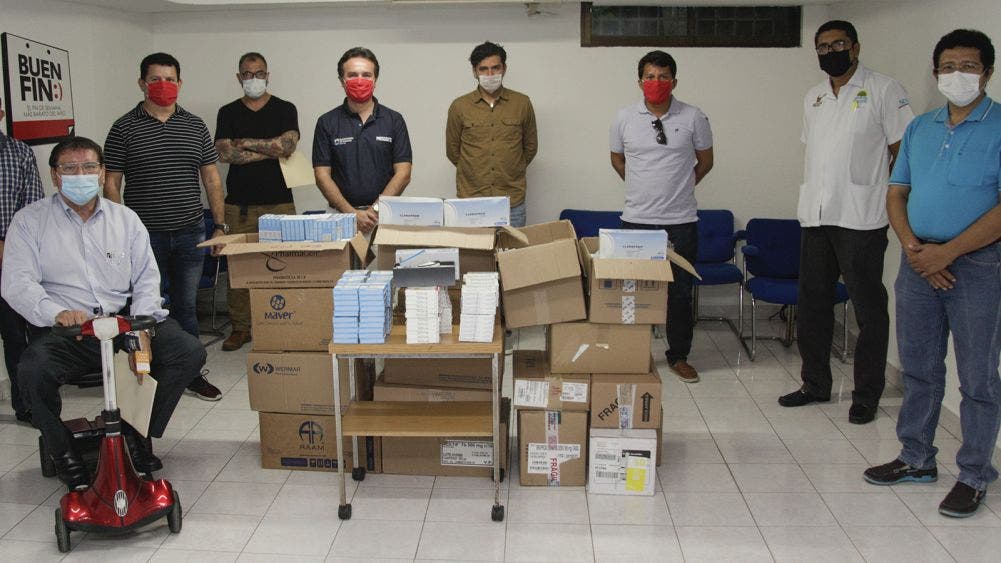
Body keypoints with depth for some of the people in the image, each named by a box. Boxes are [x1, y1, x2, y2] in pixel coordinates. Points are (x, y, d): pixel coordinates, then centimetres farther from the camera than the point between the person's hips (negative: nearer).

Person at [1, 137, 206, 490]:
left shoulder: (125, 219, 15)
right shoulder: (29, 221, 8)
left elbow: (147, 280, 8)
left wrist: (142, 330, -11)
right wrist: (57, 313, -24)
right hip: (65, 330, -2)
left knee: (189, 352, -19)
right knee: (32, 371, -33)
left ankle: (138, 434, 1)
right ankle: (63, 452, -5)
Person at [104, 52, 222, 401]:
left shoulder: (195, 126, 8)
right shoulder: (124, 128, 0)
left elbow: (211, 179, 10)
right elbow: (111, 183, -1)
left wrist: (220, 225, 4)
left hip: (190, 233, 2)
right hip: (144, 236, -2)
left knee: (186, 306, 9)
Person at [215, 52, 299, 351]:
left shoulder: (285, 110, 9)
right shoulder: (228, 113, 12)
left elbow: (287, 146, -8)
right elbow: (226, 153, -3)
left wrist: (246, 142, -2)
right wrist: (271, 150, -4)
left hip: (278, 202, -1)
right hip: (239, 203, 1)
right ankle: (240, 327, 9)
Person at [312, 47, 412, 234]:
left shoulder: (393, 120, 7)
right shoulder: (327, 123, 8)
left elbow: (403, 173, 2)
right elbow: (322, 176, 3)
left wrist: (376, 210, -10)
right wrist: (352, 213, -10)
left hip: (384, 214, 0)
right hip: (341, 215, 0)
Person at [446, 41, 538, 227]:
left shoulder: (522, 103, 3)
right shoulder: (459, 107, 1)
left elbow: (530, 147, 15)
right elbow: (452, 151, 11)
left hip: (512, 202, 1)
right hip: (470, 199, 0)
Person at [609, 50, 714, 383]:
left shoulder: (693, 118, -2)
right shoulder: (625, 119, 0)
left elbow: (705, 161, 10)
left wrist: (680, 187, 11)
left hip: (680, 221, 0)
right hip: (636, 219, 1)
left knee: (680, 292, 7)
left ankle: (679, 356, 21)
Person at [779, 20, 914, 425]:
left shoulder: (883, 90, -3)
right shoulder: (813, 98, 15)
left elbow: (902, 149, -4)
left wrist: (892, 201, -8)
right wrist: (818, 194, 12)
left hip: (861, 220, -6)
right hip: (814, 216, 6)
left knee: (868, 308, 1)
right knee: (812, 304, 12)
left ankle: (867, 395, 11)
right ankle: (816, 384, 25)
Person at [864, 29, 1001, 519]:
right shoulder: (919, 128, 11)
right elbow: (896, 193, 10)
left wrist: (948, 251, -18)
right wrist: (913, 247, -7)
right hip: (918, 262, 6)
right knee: (918, 368, 14)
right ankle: (917, 459, 29)